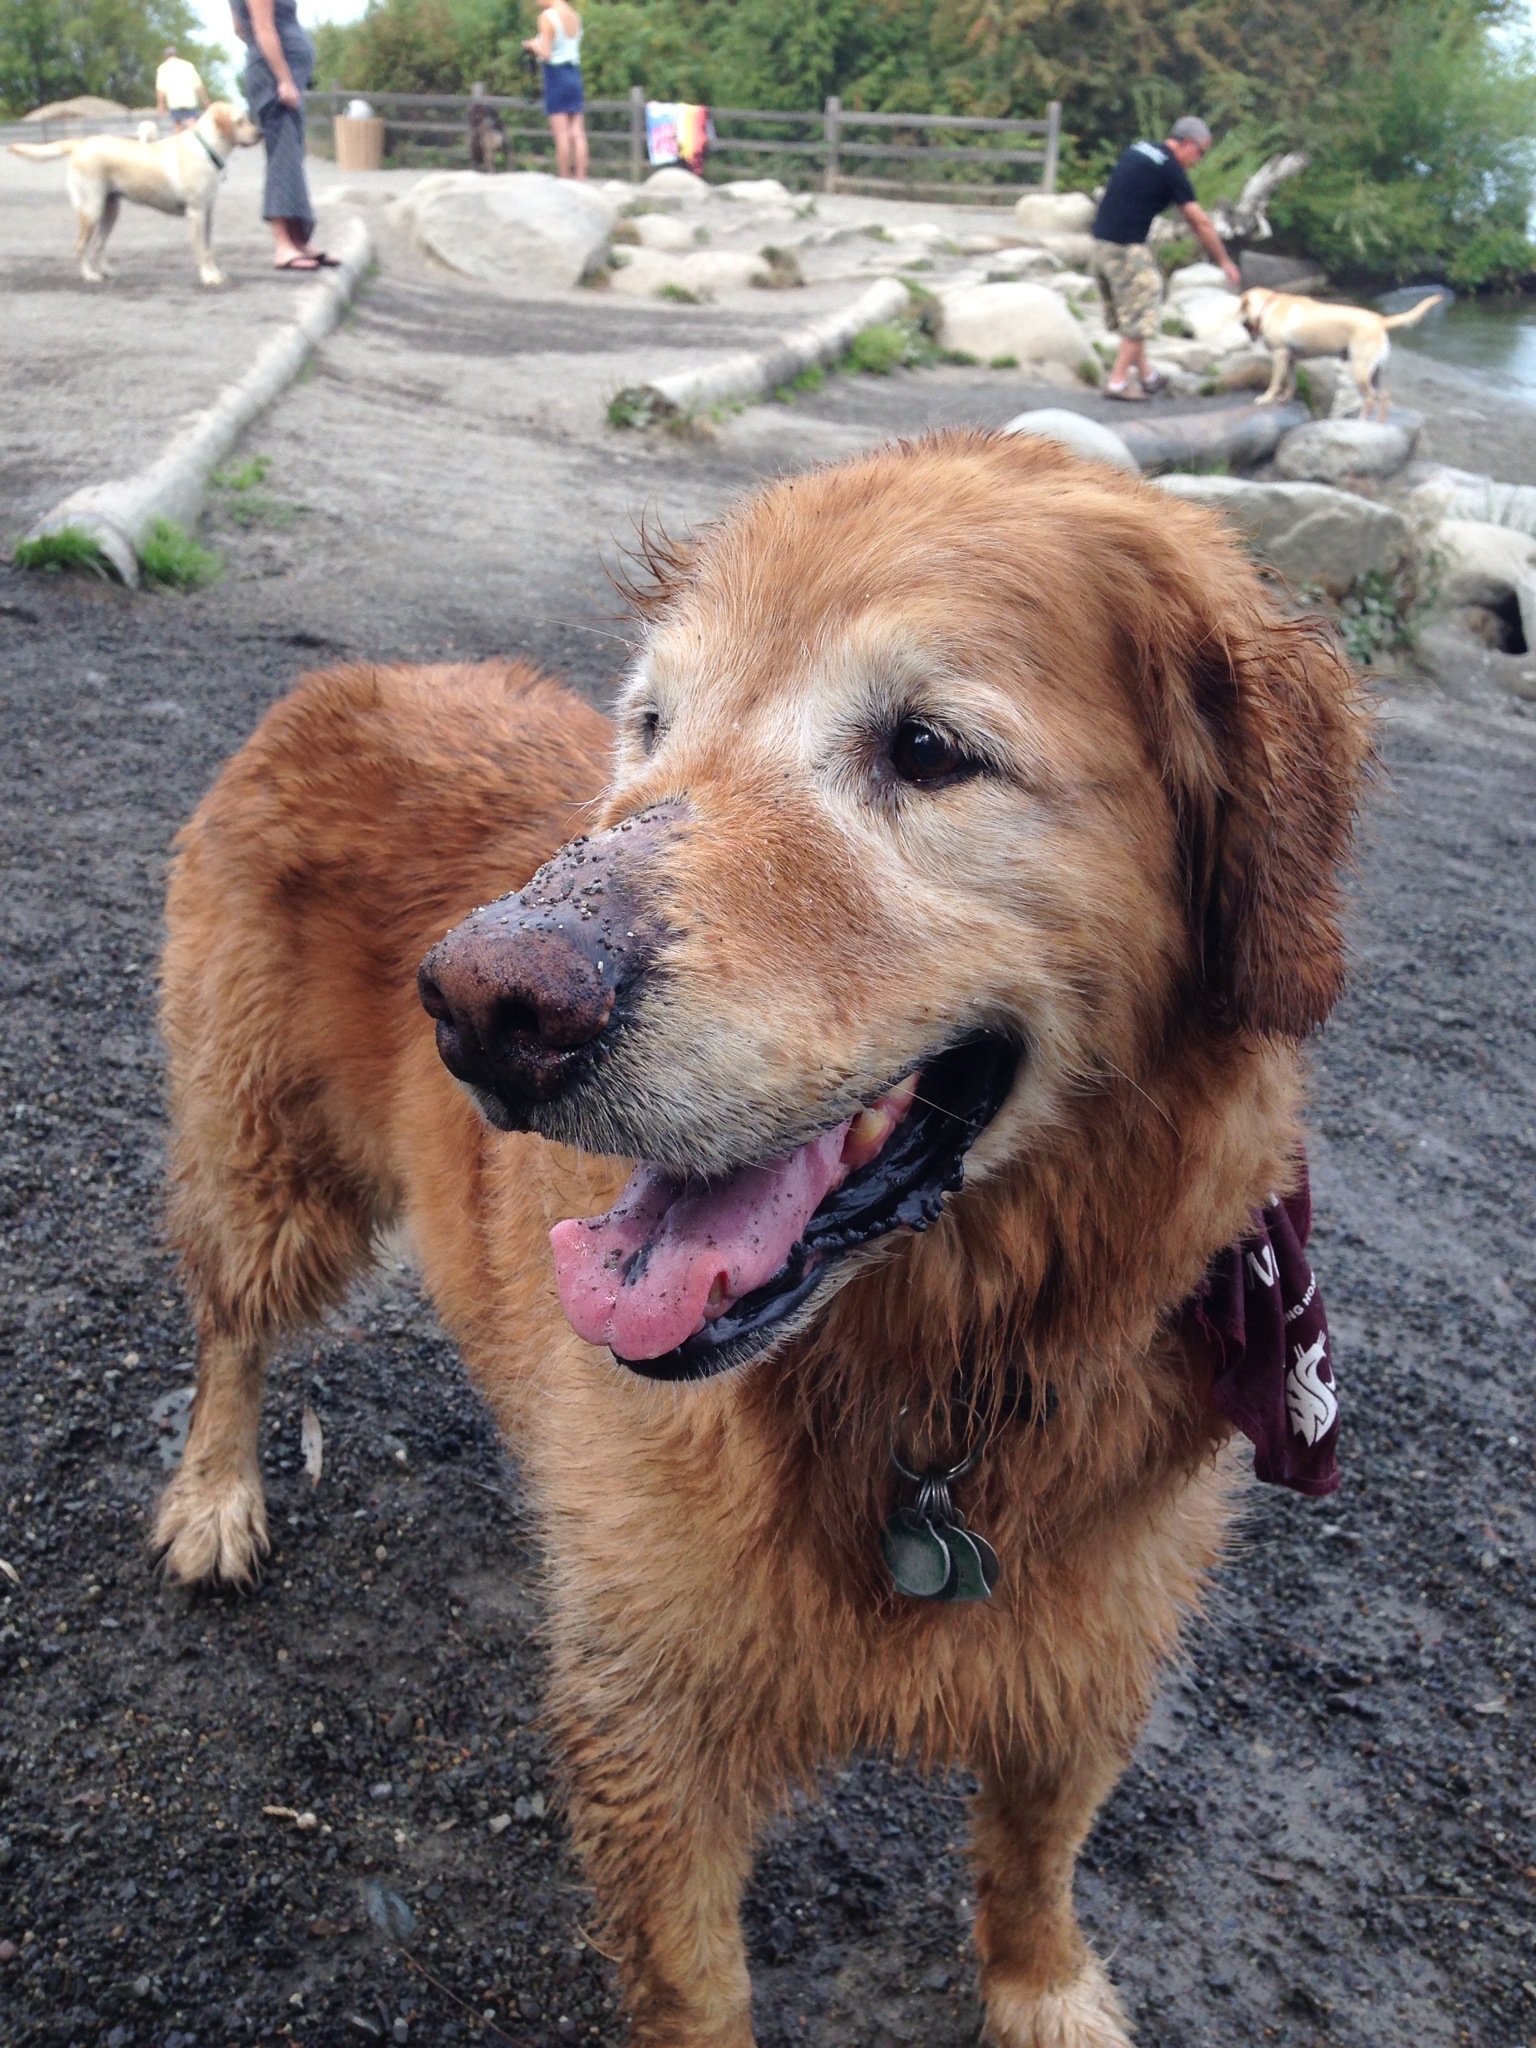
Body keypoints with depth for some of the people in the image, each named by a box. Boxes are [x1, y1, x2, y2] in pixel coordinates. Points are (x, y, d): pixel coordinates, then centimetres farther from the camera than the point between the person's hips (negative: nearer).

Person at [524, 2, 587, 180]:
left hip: (556, 74, -6)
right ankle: (581, 178, 0)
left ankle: (565, 180, -4)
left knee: (561, 134, -5)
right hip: (575, 74, 6)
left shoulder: (547, 17, -11)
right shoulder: (575, 16, 8)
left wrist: (533, 45, 3)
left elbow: (545, 54, -16)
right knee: (578, 133, 2)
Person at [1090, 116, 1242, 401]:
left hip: (1101, 239, 8)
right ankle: (1117, 382, 1)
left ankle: (1145, 375, 26)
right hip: (1126, 248, -8)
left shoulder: (1138, 149, 14)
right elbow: (1200, 221, -6)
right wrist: (1225, 261, 2)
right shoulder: (1170, 169, -9)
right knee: (1139, 316, 0)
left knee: (1129, 315, 17)